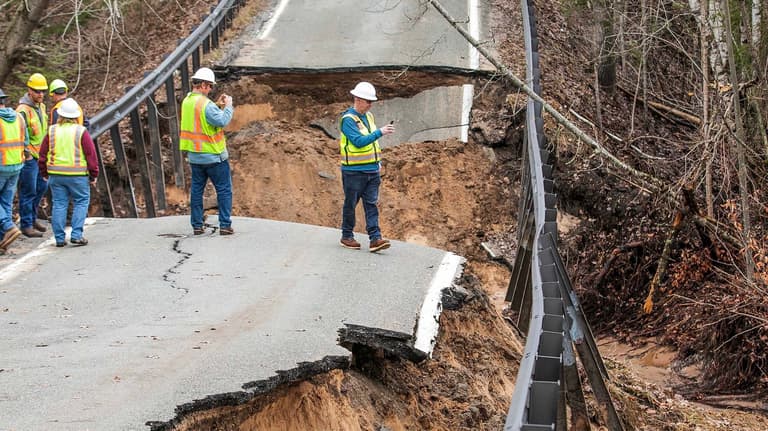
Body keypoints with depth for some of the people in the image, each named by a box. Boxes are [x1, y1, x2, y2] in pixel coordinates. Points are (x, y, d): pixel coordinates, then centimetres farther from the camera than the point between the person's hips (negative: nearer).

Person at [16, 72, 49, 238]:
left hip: (41, 155, 9)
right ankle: (26, 225, 5)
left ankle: (32, 216, 34)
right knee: (28, 191, -3)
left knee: (41, 187, 18)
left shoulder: (41, 106, 10)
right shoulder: (23, 110, -18)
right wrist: (26, 154, -19)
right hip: (29, 157, -9)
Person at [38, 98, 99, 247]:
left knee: (59, 204, 8)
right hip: (77, 174, -3)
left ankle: (60, 238, 8)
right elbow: (91, 154, -6)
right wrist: (94, 175, 3)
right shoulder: (81, 131, -6)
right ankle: (76, 235, -4)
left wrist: (44, 173, 20)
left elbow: (43, 153, 9)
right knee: (81, 202, 6)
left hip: (55, 174, 3)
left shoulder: (52, 131, 4)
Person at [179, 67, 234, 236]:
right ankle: (225, 225, 0)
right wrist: (228, 106, -14)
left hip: (194, 155, 7)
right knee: (224, 190, 2)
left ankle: (197, 225, 14)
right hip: (213, 156, -7)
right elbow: (222, 121, -28)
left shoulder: (187, 101, 4)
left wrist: (217, 105, 10)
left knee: (196, 189, 13)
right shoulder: (206, 104, -21)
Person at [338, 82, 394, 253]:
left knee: (372, 204, 0)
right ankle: (347, 237, 18)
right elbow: (359, 141, -26)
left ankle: (375, 239, -5)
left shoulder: (368, 116, 12)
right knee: (351, 204, 5)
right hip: (353, 171, -7)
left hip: (372, 170, 7)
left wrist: (378, 162, 19)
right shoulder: (348, 119, -14)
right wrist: (380, 132, -29)